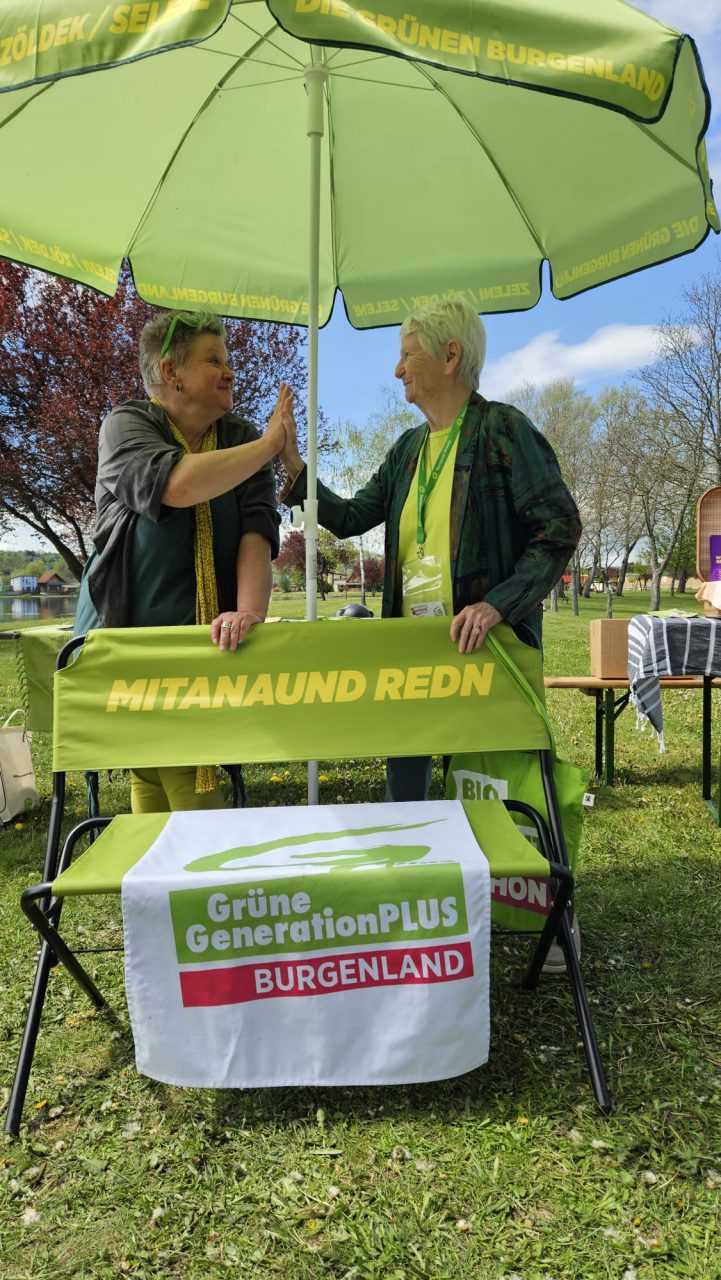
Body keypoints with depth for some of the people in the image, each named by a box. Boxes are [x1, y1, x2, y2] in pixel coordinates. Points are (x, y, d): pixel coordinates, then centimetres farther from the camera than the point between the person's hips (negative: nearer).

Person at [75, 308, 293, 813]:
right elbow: (174, 485, -23)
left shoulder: (242, 439, 10)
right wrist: (272, 442, -13)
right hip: (130, 639, -2)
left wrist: (249, 610, -23)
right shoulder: (126, 425, 0)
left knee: (197, 785, -5)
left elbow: (257, 530, -5)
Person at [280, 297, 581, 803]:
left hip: (485, 645, -7)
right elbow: (350, 518, 16)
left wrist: (498, 604, -23)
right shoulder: (408, 448, 14)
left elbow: (560, 527, -13)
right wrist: (293, 462, 6)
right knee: (403, 788, 14)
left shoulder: (500, 428, -7)